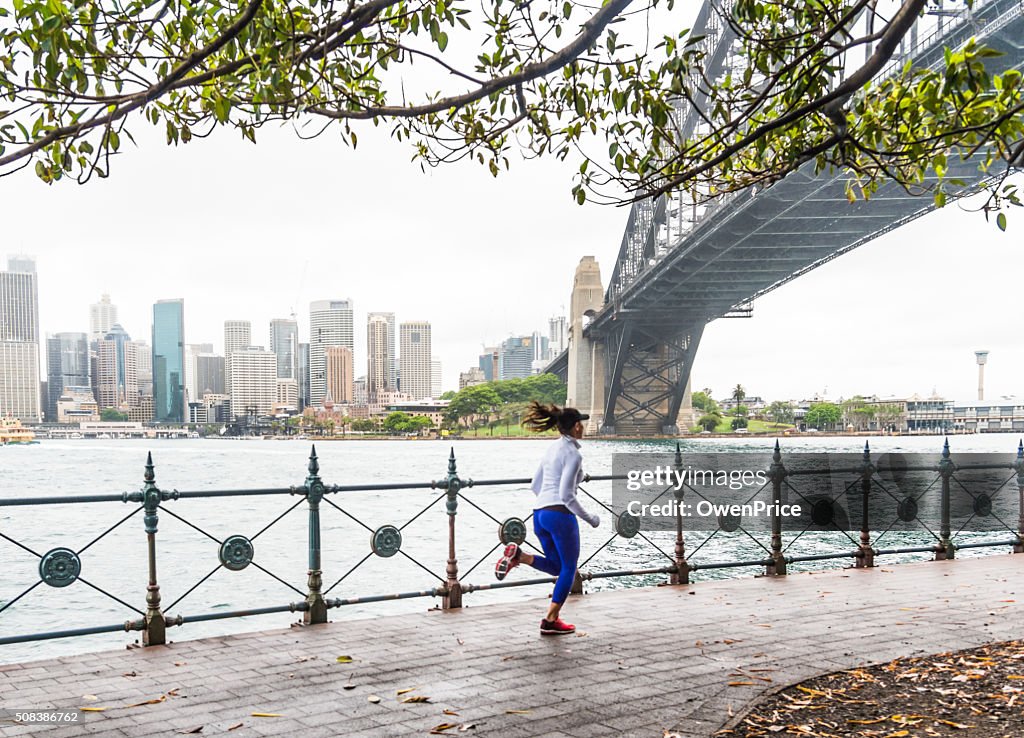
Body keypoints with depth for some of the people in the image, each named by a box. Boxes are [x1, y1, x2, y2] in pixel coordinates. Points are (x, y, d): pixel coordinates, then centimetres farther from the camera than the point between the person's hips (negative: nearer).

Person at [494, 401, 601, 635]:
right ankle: (551, 621, 9)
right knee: (568, 569, 8)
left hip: (539, 513, 8)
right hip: (560, 515, -8)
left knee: (556, 566, 19)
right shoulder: (572, 453, -11)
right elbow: (566, 495, -17)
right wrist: (588, 517, -7)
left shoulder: (552, 448, 15)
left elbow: (536, 486, 20)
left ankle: (518, 556, -5)